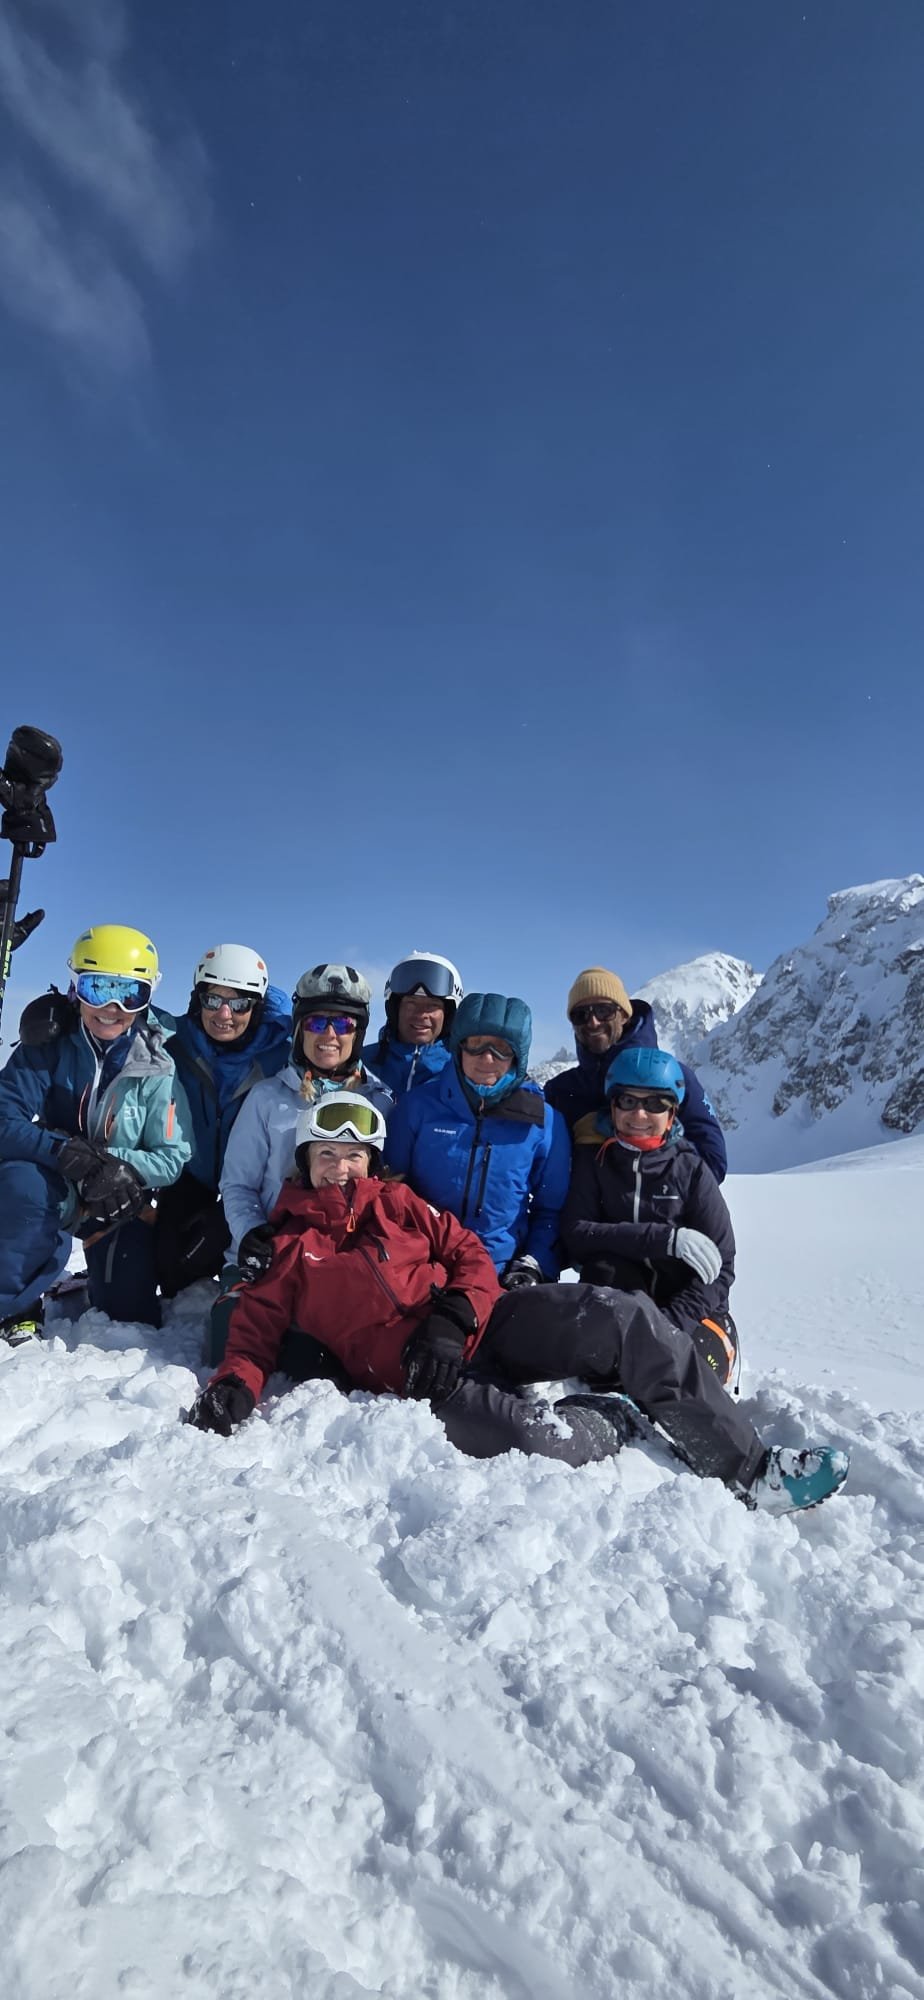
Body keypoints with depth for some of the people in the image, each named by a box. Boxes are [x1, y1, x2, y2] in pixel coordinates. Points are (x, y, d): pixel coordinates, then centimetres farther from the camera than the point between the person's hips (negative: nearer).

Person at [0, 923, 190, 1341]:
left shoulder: (156, 1069, -13)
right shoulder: (47, 1046, -12)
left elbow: (172, 1159, -13)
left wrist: (117, 1166, -33)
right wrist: (64, 1150, -38)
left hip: (120, 1205, 1)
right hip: (50, 1189, -1)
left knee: (133, 1322, 3)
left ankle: (91, 1290, 39)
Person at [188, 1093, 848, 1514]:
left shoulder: (397, 1202, 17)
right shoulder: (286, 1247, 13)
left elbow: (472, 1257, 10)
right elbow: (258, 1330, 6)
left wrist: (453, 1321, -10)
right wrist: (235, 1386, -16)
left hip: (481, 1325, 4)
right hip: (413, 1375, -3)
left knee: (621, 1317, -19)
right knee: (529, 1438, -35)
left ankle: (751, 1467, -10)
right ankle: (609, 1421, 0)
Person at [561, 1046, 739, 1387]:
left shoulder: (691, 1170, -6)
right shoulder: (591, 1159, -5)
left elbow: (721, 1266, -9)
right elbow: (573, 1233, -18)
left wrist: (670, 1324, -24)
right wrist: (663, 1239, -27)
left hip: (690, 1310, 0)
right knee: (604, 1266, -30)